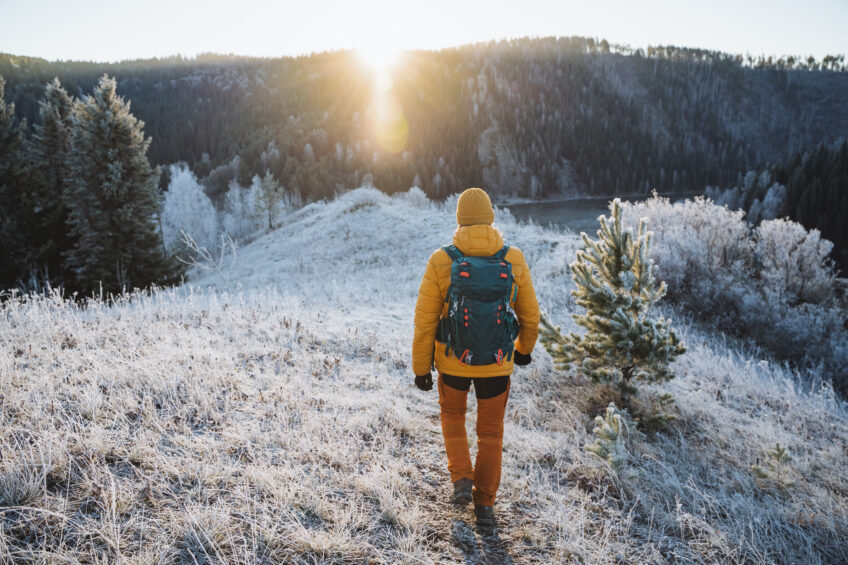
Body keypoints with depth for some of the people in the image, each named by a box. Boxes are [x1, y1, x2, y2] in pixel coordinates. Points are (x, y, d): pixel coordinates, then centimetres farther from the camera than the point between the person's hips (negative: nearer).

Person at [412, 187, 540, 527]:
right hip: (496, 364, 1)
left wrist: (421, 367, 0)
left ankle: (462, 479, 17)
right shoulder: (514, 260, -8)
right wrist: (525, 348, 20)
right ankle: (484, 505, 23)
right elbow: (530, 315, 1)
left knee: (452, 415, 28)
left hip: (452, 360, -1)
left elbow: (425, 320, -11)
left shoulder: (440, 261, -13)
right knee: (491, 433, 18)